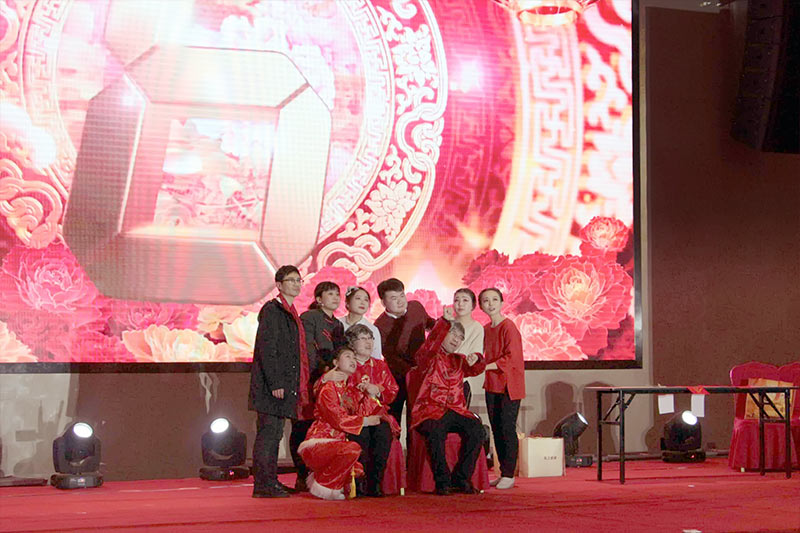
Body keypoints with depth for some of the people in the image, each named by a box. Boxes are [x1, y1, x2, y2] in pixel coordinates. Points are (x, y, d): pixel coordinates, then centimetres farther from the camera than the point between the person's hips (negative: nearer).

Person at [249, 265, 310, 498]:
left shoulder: (290, 313, 19)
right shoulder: (271, 310, -9)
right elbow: (266, 349, -16)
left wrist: (295, 386, 19)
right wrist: (275, 383, -20)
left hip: (284, 383, 9)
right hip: (272, 384, -9)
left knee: (275, 433, 12)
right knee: (268, 432, -8)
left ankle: (270, 482, 17)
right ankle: (264, 485, -7)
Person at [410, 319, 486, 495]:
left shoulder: (460, 360, 22)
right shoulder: (430, 358, 7)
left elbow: (476, 370, 6)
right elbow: (429, 348, -15)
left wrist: (476, 360, -18)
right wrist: (445, 322, -24)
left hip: (456, 411, 4)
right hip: (431, 410, -4)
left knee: (476, 429, -24)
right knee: (436, 431, -36)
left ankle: (461, 479, -14)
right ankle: (442, 481, -25)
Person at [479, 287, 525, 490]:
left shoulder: (508, 327, -13)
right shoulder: (486, 329, 11)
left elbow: (511, 357, -19)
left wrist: (485, 366, -19)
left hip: (509, 386, -8)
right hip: (492, 385, 8)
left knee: (508, 429, -6)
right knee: (496, 430, 10)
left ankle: (509, 475, -1)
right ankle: (503, 473, 17)